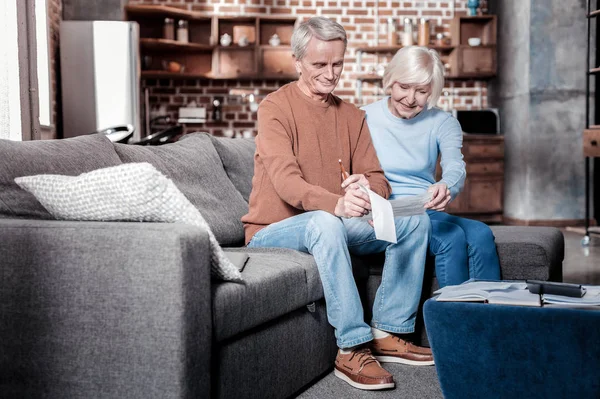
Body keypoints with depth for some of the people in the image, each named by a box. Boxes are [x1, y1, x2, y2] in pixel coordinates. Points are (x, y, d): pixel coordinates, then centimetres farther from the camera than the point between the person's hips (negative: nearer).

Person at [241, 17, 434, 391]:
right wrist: (336, 204, -45)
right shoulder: (276, 107, -10)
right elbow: (285, 181, -25)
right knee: (325, 223, -38)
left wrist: (367, 189, -25)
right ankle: (352, 349, -35)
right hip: (273, 232, -6)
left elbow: (377, 180, 3)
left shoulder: (352, 116, 10)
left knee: (415, 220, -9)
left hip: (333, 225, 6)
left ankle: (389, 332, -8)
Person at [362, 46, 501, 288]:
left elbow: (455, 166, -11)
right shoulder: (365, 119, 0)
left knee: (481, 234, -25)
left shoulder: (443, 123, 9)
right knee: (453, 237, -29)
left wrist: (446, 187, -36)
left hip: (428, 211, 4)